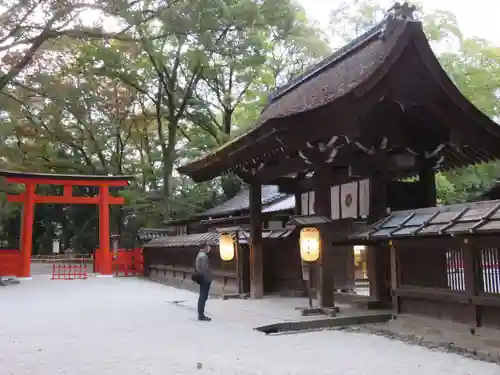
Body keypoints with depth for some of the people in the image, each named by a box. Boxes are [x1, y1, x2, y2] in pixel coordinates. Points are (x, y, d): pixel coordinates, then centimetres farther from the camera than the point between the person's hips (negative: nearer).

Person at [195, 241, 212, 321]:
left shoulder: (199, 255, 16)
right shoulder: (204, 256, -17)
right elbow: (205, 268, -23)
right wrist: (208, 279, -19)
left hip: (202, 278, 11)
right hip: (205, 279, -11)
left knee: (202, 296, 13)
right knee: (204, 297, -7)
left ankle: (200, 314, 18)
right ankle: (201, 315, -6)